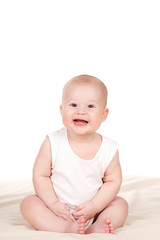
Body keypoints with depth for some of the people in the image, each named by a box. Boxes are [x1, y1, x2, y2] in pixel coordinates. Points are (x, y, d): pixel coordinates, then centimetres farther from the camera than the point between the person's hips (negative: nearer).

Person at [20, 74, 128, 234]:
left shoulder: (109, 149, -11)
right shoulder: (52, 143, -14)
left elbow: (113, 181, -4)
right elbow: (40, 175, -9)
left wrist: (94, 206, -16)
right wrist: (54, 204, -17)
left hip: (92, 210, 1)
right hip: (57, 207, -1)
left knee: (120, 204, -12)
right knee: (28, 203, -22)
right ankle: (68, 228, -35)